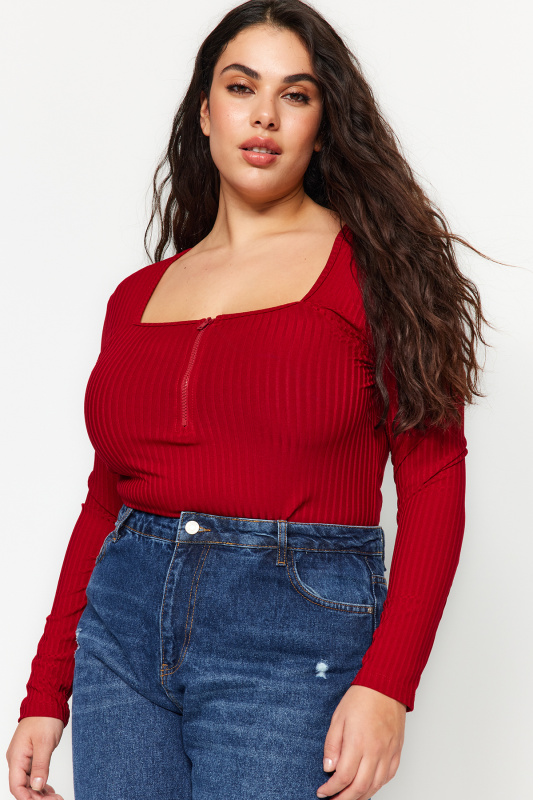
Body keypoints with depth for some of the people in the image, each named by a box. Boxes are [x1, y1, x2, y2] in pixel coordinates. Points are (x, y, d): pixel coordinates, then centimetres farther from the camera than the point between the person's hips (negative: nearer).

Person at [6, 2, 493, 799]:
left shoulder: (374, 266, 0)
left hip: (293, 639, -3)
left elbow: (433, 481, -6)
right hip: (121, 632, 4)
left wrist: (387, 684, -16)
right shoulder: (137, 298, 11)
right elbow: (104, 500, 13)